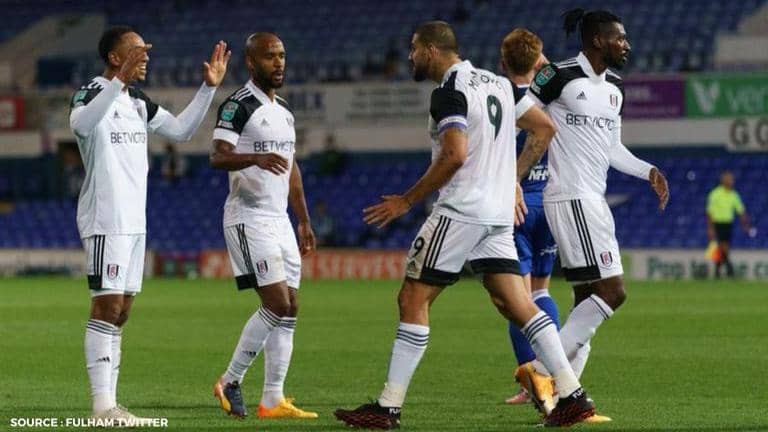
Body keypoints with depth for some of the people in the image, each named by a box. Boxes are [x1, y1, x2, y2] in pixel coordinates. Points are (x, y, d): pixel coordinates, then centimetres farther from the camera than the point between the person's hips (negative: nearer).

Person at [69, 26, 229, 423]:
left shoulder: (138, 103, 17)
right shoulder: (92, 93, -10)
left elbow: (181, 130, 22)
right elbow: (80, 123, -33)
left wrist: (209, 87, 13)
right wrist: (120, 80, -43)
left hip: (133, 221, 9)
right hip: (105, 220, -9)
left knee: (120, 311, 8)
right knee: (107, 307, -12)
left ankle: (108, 402, 11)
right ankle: (102, 404, -13)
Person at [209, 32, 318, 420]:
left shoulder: (284, 109, 17)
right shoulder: (238, 105, -10)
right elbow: (217, 157, -22)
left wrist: (304, 221, 21)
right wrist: (255, 158, -40)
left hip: (279, 219, 9)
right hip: (249, 218, -9)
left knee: (290, 309, 3)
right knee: (277, 304, -15)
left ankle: (273, 401, 5)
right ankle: (231, 381, -2)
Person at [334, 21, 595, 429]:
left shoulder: (448, 93, -12)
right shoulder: (497, 83, 14)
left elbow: (454, 155, -23)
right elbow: (545, 128, 18)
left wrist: (407, 201, -15)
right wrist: (511, 177, 24)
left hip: (460, 209, -8)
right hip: (499, 213, 8)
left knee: (413, 300, -3)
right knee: (517, 303, 6)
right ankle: (572, 395, -3)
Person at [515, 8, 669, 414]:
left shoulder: (613, 88, 15)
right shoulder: (560, 76, -11)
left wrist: (648, 171, 11)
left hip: (594, 201, 10)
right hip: (571, 198, -10)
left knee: (587, 301, 7)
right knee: (611, 290, -16)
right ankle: (541, 368, -16)